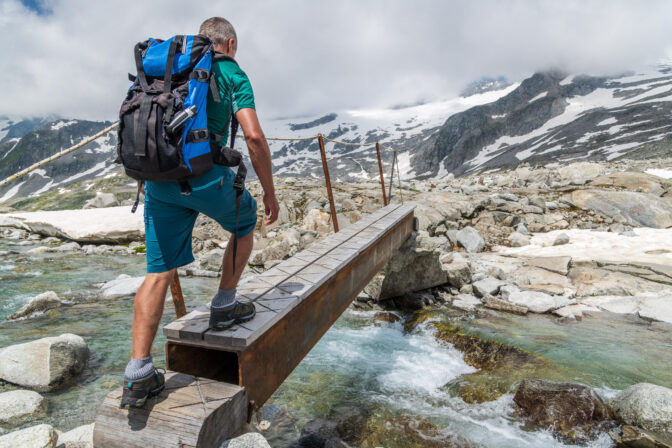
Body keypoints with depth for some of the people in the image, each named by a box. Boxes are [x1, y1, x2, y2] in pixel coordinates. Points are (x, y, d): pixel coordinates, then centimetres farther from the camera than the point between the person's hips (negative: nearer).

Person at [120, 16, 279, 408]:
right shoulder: (232, 74, 6)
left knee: (160, 272, 6)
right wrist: (270, 193, -2)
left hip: (159, 179, 6)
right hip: (207, 173, -5)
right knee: (245, 222, 24)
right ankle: (224, 306, 26)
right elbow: (254, 136, -8)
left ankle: (139, 375, 6)